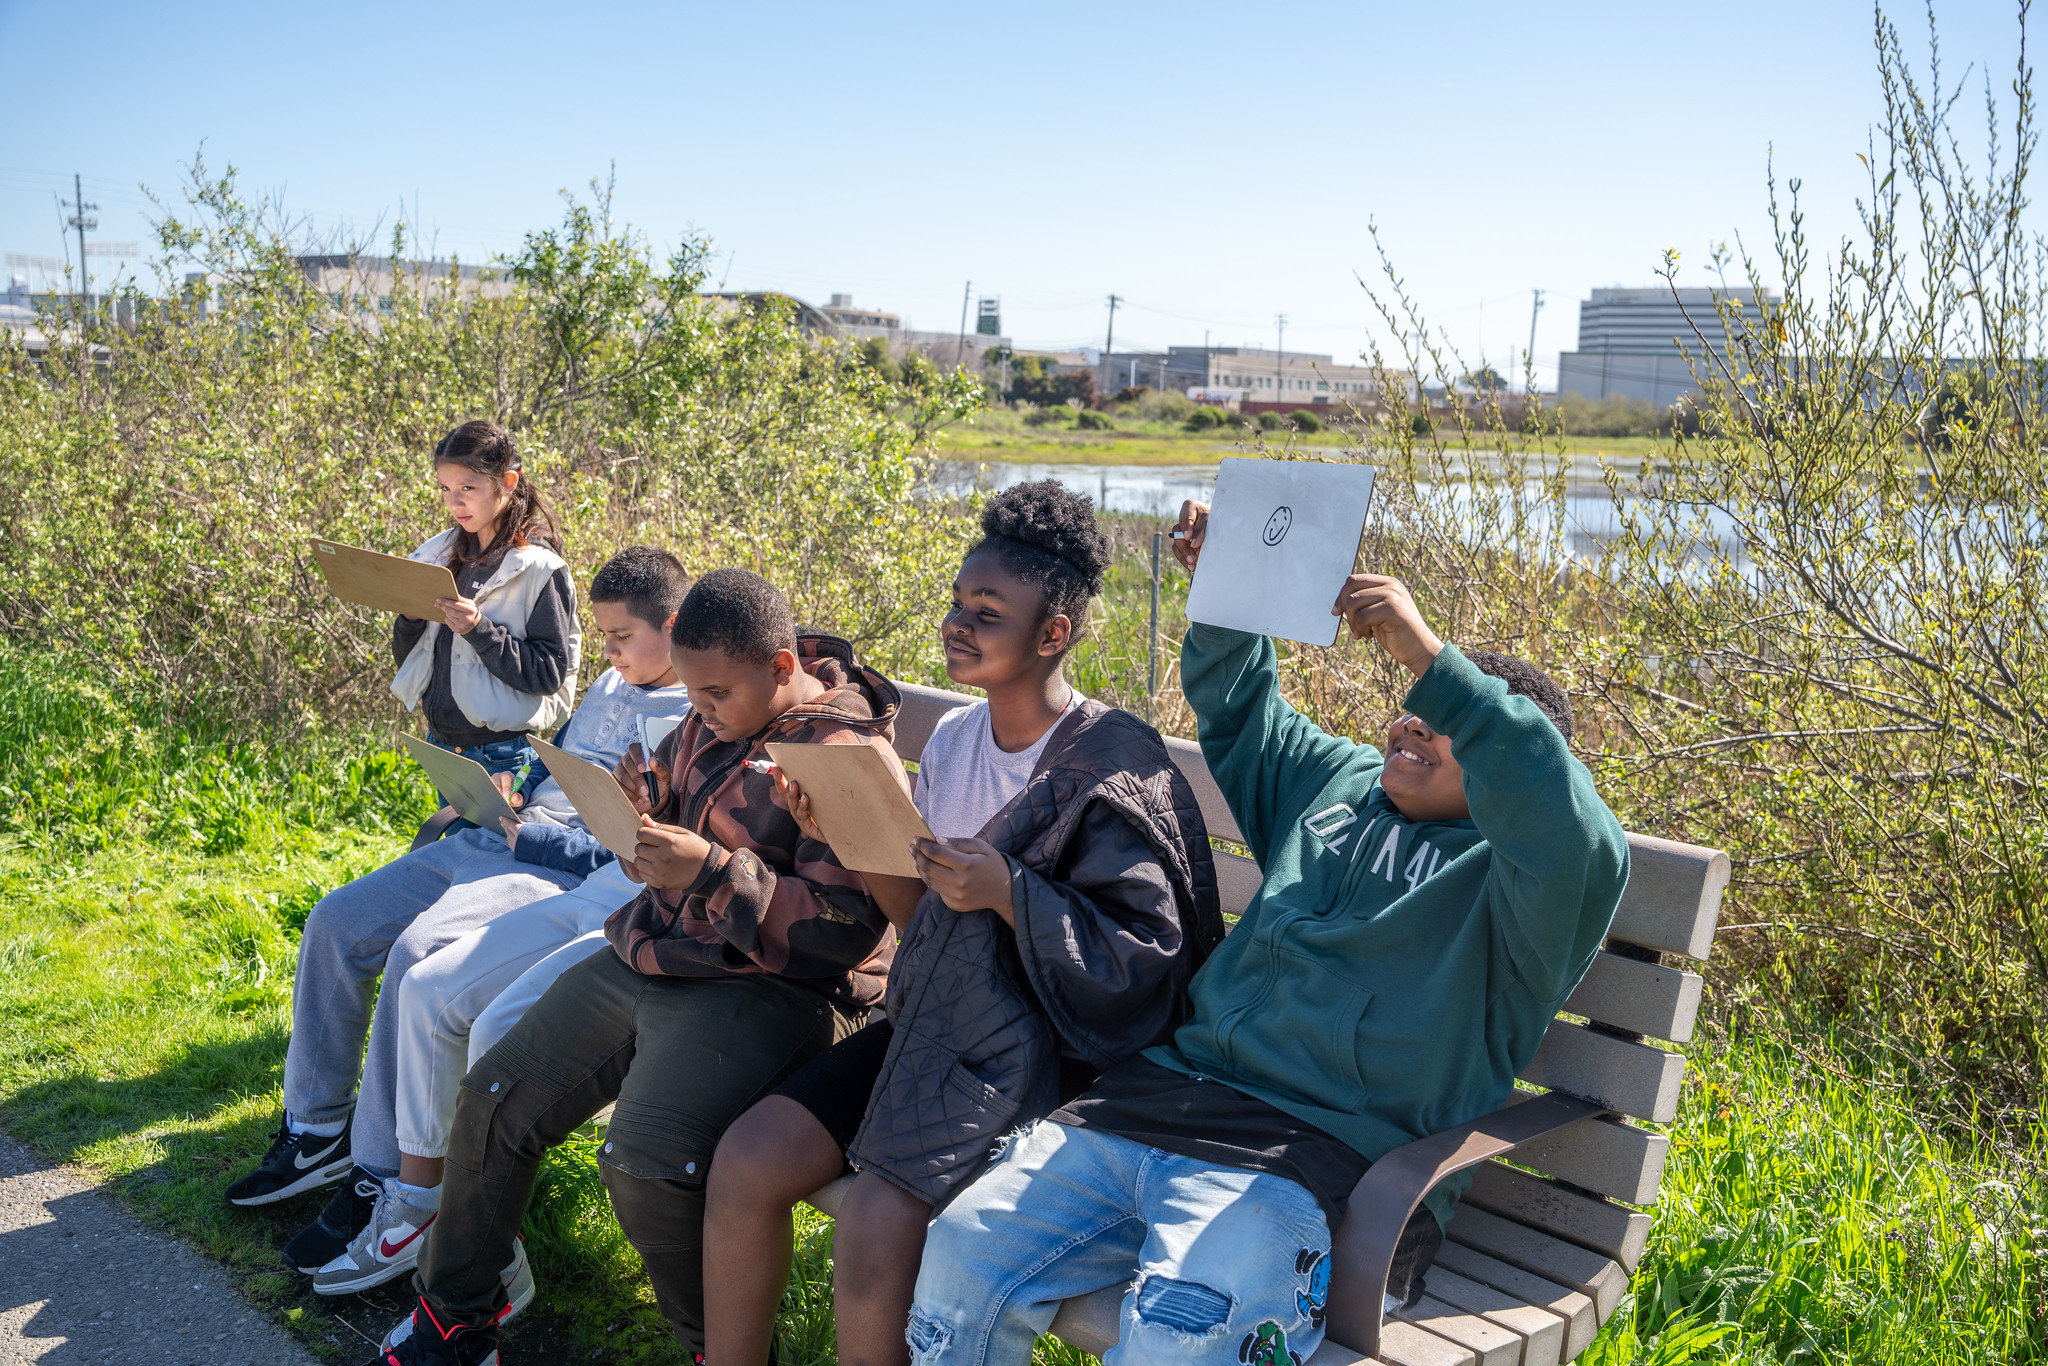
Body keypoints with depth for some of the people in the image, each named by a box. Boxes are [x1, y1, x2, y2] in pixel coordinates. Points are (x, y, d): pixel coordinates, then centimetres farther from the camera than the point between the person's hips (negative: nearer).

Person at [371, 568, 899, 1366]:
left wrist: (713, 870, -26)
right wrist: (641, 817, -2)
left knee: (647, 1163, -29)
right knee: (493, 1100, 6)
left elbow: (846, 933, -22)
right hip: (653, 955, 9)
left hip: (770, 987, -8)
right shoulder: (714, 720, 9)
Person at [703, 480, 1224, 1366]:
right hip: (934, 1019, 7)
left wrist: (1008, 891, -24)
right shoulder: (952, 739, 8)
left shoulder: (1116, 768, -14)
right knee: (747, 1158, -7)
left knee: (874, 1230, -24)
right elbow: (926, 916, 13)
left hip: (1042, 1051, -7)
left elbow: (1148, 957, -16)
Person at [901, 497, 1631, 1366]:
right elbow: (1239, 710, 35)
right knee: (961, 1256, -8)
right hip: (1152, 1100, 6)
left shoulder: (1508, 880, 2)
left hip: (1303, 1159, -6)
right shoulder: (1339, 783, 23)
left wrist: (1432, 659, -25)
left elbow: (1576, 841, -22)